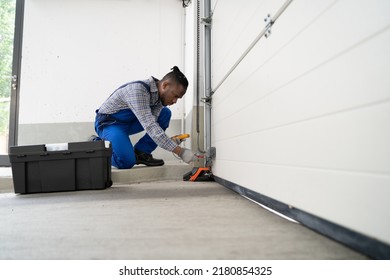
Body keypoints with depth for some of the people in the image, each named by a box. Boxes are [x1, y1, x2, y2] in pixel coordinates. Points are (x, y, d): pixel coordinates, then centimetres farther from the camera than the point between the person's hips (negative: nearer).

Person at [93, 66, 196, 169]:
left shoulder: (160, 95, -6)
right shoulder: (138, 90, -32)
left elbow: (153, 123, -12)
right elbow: (149, 126, -39)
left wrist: (170, 140, -30)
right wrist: (179, 151, -42)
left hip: (129, 121, 8)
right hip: (108, 122, -7)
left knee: (165, 114, -8)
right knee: (127, 162, -26)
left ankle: (140, 153, -2)